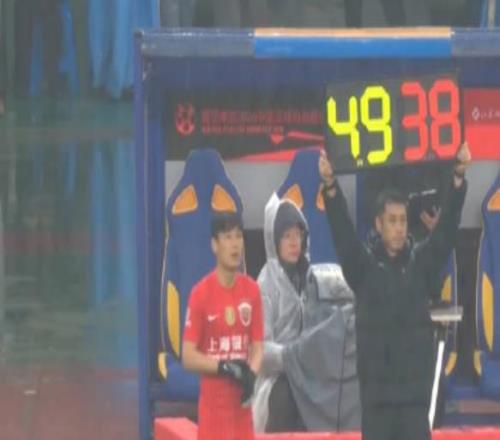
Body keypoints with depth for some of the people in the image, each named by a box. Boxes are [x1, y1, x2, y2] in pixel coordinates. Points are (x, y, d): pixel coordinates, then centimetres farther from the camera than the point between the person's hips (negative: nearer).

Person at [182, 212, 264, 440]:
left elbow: (257, 346, 10)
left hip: (241, 408, 5)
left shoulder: (252, 290, 6)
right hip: (213, 410, -5)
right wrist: (224, 367, -20)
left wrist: (251, 373, -10)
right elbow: (188, 356, -8)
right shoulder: (200, 293, -8)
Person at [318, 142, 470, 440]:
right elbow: (342, 230, -10)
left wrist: (459, 177, -16)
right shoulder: (363, 264, 3)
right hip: (376, 389, -1)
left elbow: (448, 226, -3)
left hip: (415, 387, 1)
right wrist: (330, 186, -27)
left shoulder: (422, 262, 6)